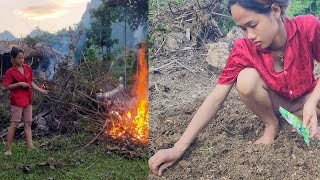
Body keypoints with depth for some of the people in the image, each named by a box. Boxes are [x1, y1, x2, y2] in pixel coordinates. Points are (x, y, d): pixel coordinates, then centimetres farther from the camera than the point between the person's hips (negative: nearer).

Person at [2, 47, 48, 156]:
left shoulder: (28, 68, 8)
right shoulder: (10, 72, -9)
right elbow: (4, 87, -13)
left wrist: (41, 90, 7)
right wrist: (19, 84, -19)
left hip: (28, 100, 6)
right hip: (17, 100, -6)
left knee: (28, 123, 6)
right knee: (15, 124, -5)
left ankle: (30, 147, 9)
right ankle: (8, 149, 3)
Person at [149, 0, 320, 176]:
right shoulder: (243, 49, -24)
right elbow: (216, 99, -26)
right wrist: (178, 148, -32)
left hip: (306, 99, 0)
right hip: (276, 101, 0)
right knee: (246, 79, -33)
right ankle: (271, 125, -5)